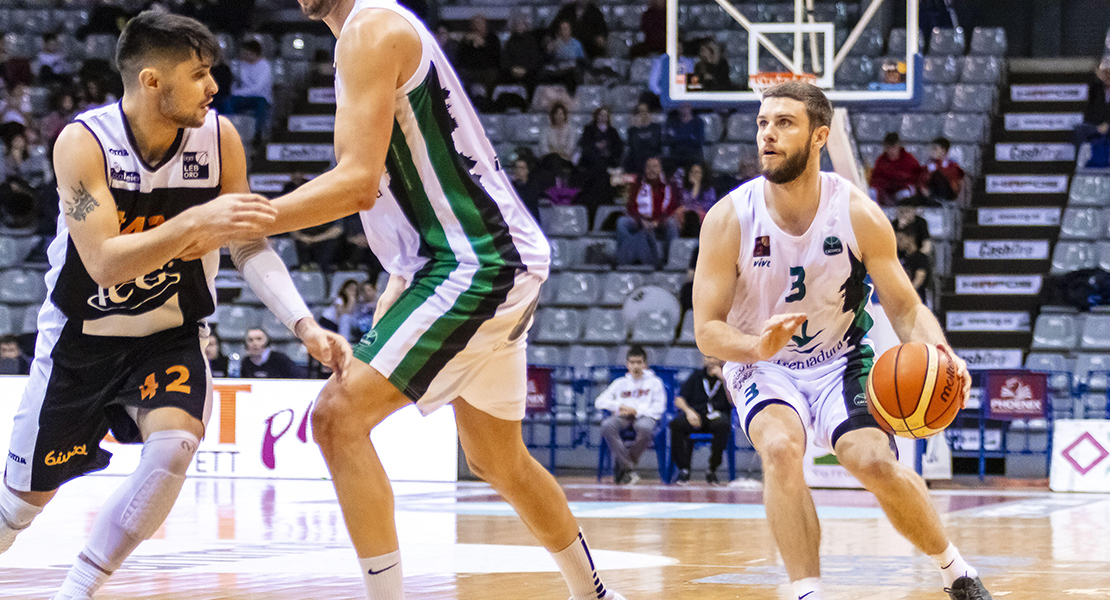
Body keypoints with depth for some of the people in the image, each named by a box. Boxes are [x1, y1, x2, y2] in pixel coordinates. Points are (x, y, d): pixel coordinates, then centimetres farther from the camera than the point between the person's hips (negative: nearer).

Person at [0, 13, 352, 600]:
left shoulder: (219, 138, -13)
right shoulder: (84, 142, -23)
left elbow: (249, 247, -5)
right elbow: (104, 263, -33)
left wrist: (304, 324, -19)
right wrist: (195, 223, -46)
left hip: (168, 336, 2)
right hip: (81, 338, -2)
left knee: (173, 446, -26)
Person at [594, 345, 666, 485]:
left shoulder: (654, 382, 15)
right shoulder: (620, 383, 22)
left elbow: (658, 408, 4)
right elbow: (600, 402, 14)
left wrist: (636, 411, -10)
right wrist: (619, 406, -5)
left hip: (644, 416, -2)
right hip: (623, 417, 2)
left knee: (645, 428, -42)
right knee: (607, 425, -36)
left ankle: (620, 467, -25)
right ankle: (629, 469, -37)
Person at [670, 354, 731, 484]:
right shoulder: (697, 376, 19)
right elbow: (678, 400, 12)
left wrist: (723, 379, -9)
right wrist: (688, 411, -9)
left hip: (717, 415, -2)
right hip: (696, 415, 2)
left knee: (722, 425, -39)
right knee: (676, 424, -31)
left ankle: (712, 470, -27)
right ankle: (684, 468, -24)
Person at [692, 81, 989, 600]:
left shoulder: (858, 215, -15)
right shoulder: (728, 219, -17)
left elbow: (906, 308, -7)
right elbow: (707, 329, -14)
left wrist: (938, 352, -29)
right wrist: (759, 346, -37)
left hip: (840, 362, 0)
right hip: (761, 364, 0)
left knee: (874, 462, -21)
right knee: (781, 448, -32)